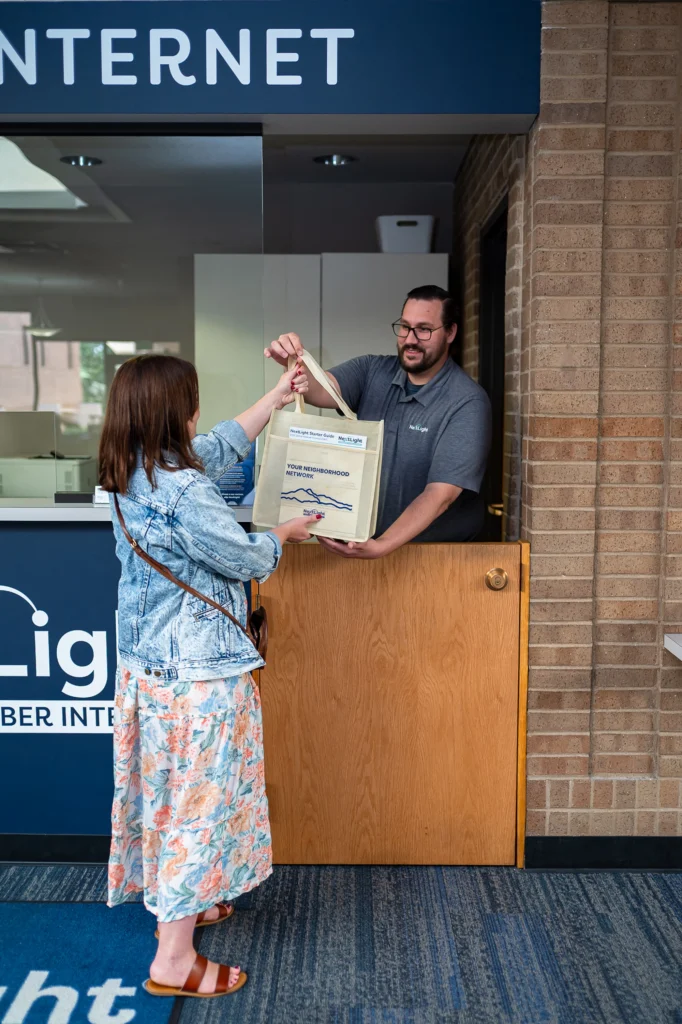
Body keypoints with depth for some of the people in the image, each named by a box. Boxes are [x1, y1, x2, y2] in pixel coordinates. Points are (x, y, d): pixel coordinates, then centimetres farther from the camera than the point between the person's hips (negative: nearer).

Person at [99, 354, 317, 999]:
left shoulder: (132, 476, 3)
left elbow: (223, 446, 16)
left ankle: (177, 904, 41)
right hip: (198, 673, -9)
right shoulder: (184, 493, -26)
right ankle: (174, 961, 14)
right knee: (198, 799, 3)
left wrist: (276, 398, 22)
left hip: (147, 665, 9)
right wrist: (284, 534, 7)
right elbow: (247, 561, -14)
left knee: (169, 790, 22)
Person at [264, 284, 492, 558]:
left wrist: (382, 546, -33)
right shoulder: (372, 371, 1)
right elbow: (322, 390, -15)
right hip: (363, 540, 3)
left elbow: (440, 494, -21)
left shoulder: (467, 403, -14)